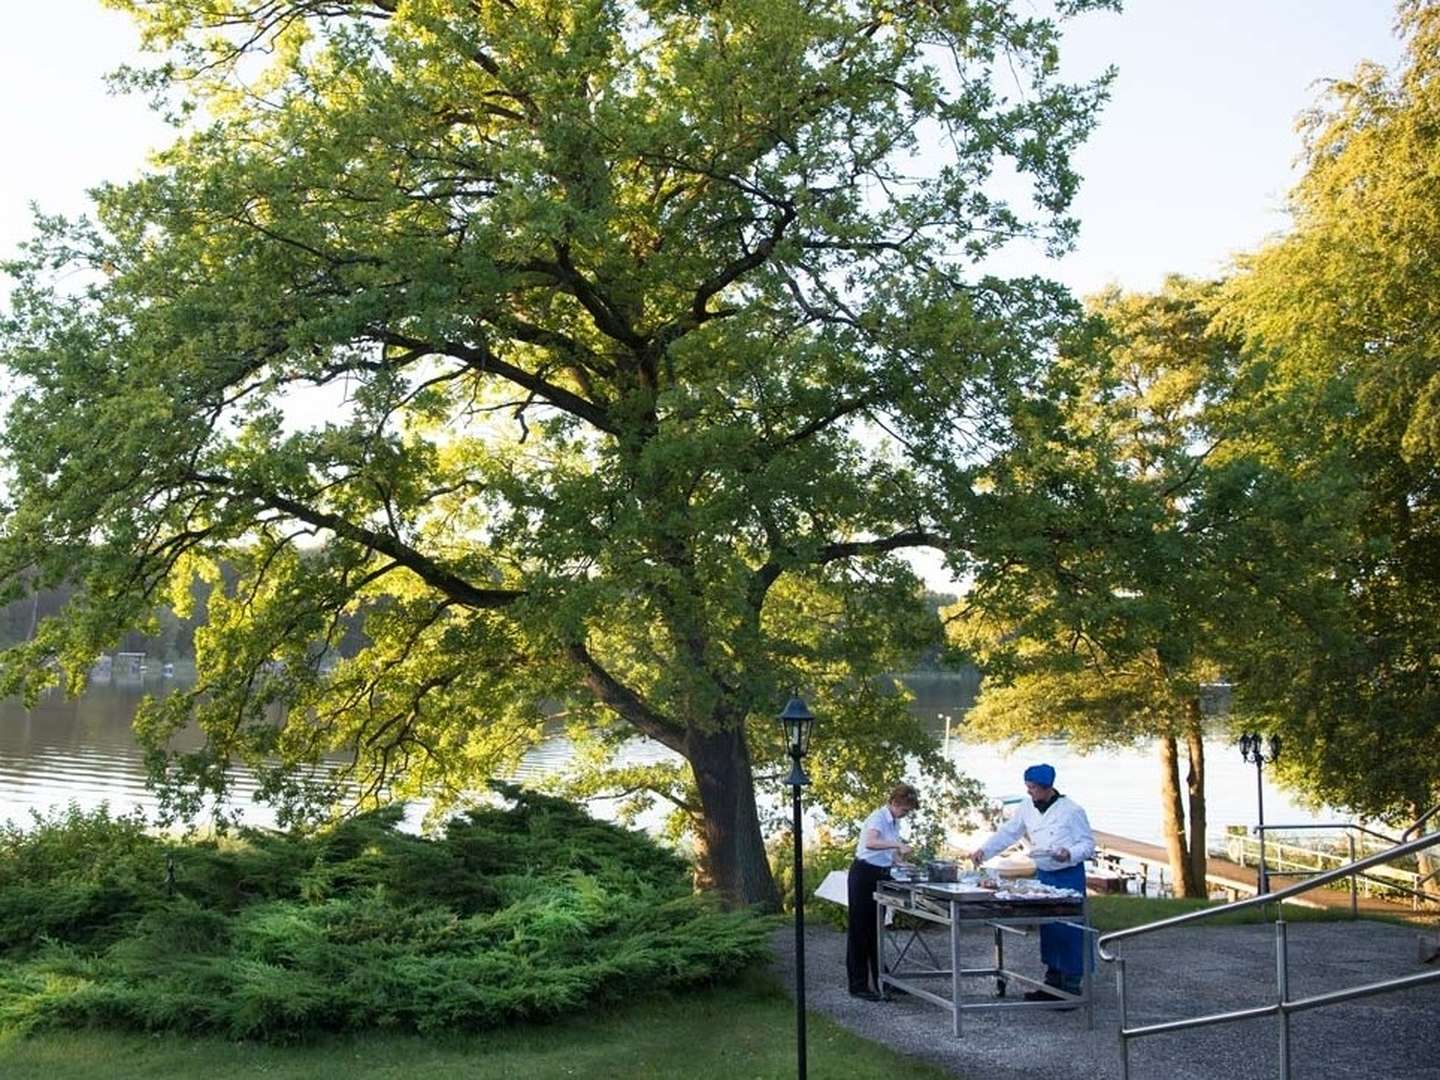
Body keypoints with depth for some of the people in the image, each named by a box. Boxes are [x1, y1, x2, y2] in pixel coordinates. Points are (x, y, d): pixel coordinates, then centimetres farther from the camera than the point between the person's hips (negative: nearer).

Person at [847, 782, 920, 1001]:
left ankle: (878, 980, 20)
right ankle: (858, 984, 2)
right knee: (860, 930, -2)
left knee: (877, 930, 13)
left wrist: (902, 863, 4)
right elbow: (870, 843, -38)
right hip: (864, 875, -9)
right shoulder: (878, 818, -18)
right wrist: (898, 844, -43)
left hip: (882, 876, 9)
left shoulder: (894, 823, 10)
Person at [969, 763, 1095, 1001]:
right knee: (1047, 929, 10)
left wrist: (1070, 854, -26)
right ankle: (1053, 983, 21)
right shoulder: (1028, 809, 5)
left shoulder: (1071, 810, -11)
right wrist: (984, 850, -3)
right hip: (1043, 875, 6)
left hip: (1069, 876, -6)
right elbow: (1007, 833, 8)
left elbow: (1088, 843, -8)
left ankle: (1071, 987, 3)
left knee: (1069, 931, -6)